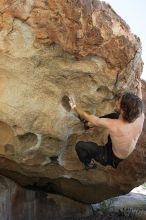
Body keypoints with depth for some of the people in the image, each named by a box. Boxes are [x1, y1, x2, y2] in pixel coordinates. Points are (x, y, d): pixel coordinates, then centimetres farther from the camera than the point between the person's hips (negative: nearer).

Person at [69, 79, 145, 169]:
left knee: (79, 146, 1)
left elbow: (88, 117, -25)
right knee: (114, 115, 11)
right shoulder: (140, 116, -27)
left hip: (114, 157, -5)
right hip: (129, 152, 5)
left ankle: (90, 164, 27)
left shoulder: (114, 125, -42)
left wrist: (74, 106, -9)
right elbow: (138, 103, 0)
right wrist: (139, 88, 19)